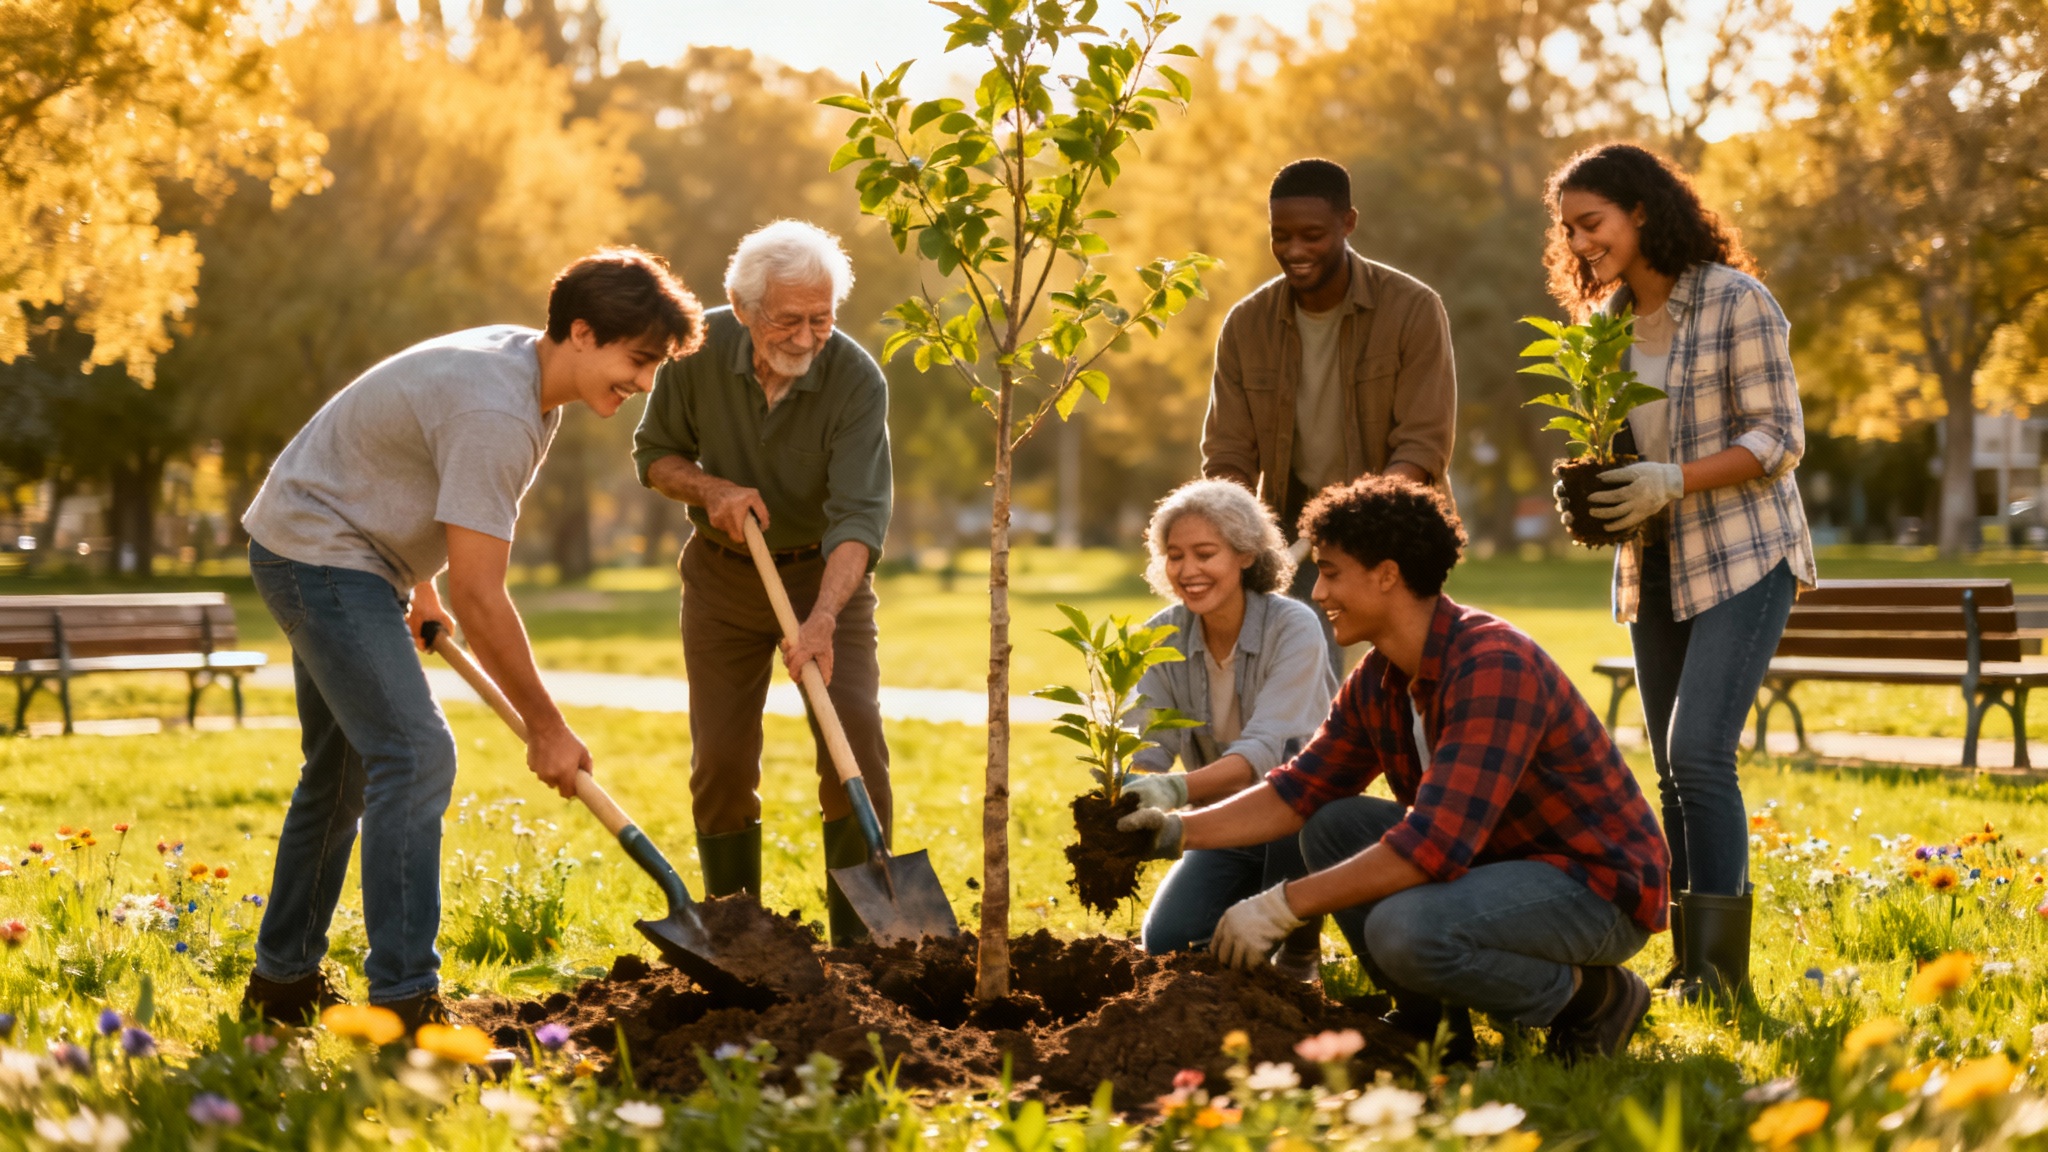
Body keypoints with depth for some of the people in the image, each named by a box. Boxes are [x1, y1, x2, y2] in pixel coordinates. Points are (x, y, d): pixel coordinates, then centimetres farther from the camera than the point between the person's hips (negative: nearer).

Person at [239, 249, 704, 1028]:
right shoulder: (495, 414, -30)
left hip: (355, 559, 11)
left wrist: (418, 587, 29)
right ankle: (406, 1002, -21)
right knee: (415, 754, -19)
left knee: (343, 769, 17)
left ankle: (283, 981, 29)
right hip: (317, 553, -11)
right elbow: (479, 596, -29)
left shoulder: (527, 367, 2)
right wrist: (545, 728, -22)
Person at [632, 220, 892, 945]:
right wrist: (710, 487, -24)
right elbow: (654, 453, -2)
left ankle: (859, 942, -7)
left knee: (855, 739, -15)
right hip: (723, 577, 2)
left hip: (825, 571, -2)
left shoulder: (856, 380, -26)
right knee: (722, 761, 1)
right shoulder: (699, 349, -18)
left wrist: (822, 619, -47)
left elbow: (859, 515, -33)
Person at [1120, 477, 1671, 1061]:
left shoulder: (1493, 667, -27)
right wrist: (1179, 831, -7)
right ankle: (1427, 1018, 10)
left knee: (1404, 929, -30)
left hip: (1597, 883, -9)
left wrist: (1283, 904, -30)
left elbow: (1435, 844, -34)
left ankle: (1591, 997, -7)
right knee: (1333, 827, 1)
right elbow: (1297, 792, 9)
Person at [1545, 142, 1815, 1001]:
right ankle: (1690, 964, 14)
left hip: (1743, 557, -7)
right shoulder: (1605, 321, 10)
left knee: (1698, 753, -17)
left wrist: (1674, 480, -24)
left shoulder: (1735, 301, -11)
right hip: (1655, 565, 7)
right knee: (1672, 771, 7)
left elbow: (1780, 439, -13)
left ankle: (1721, 969, -13)